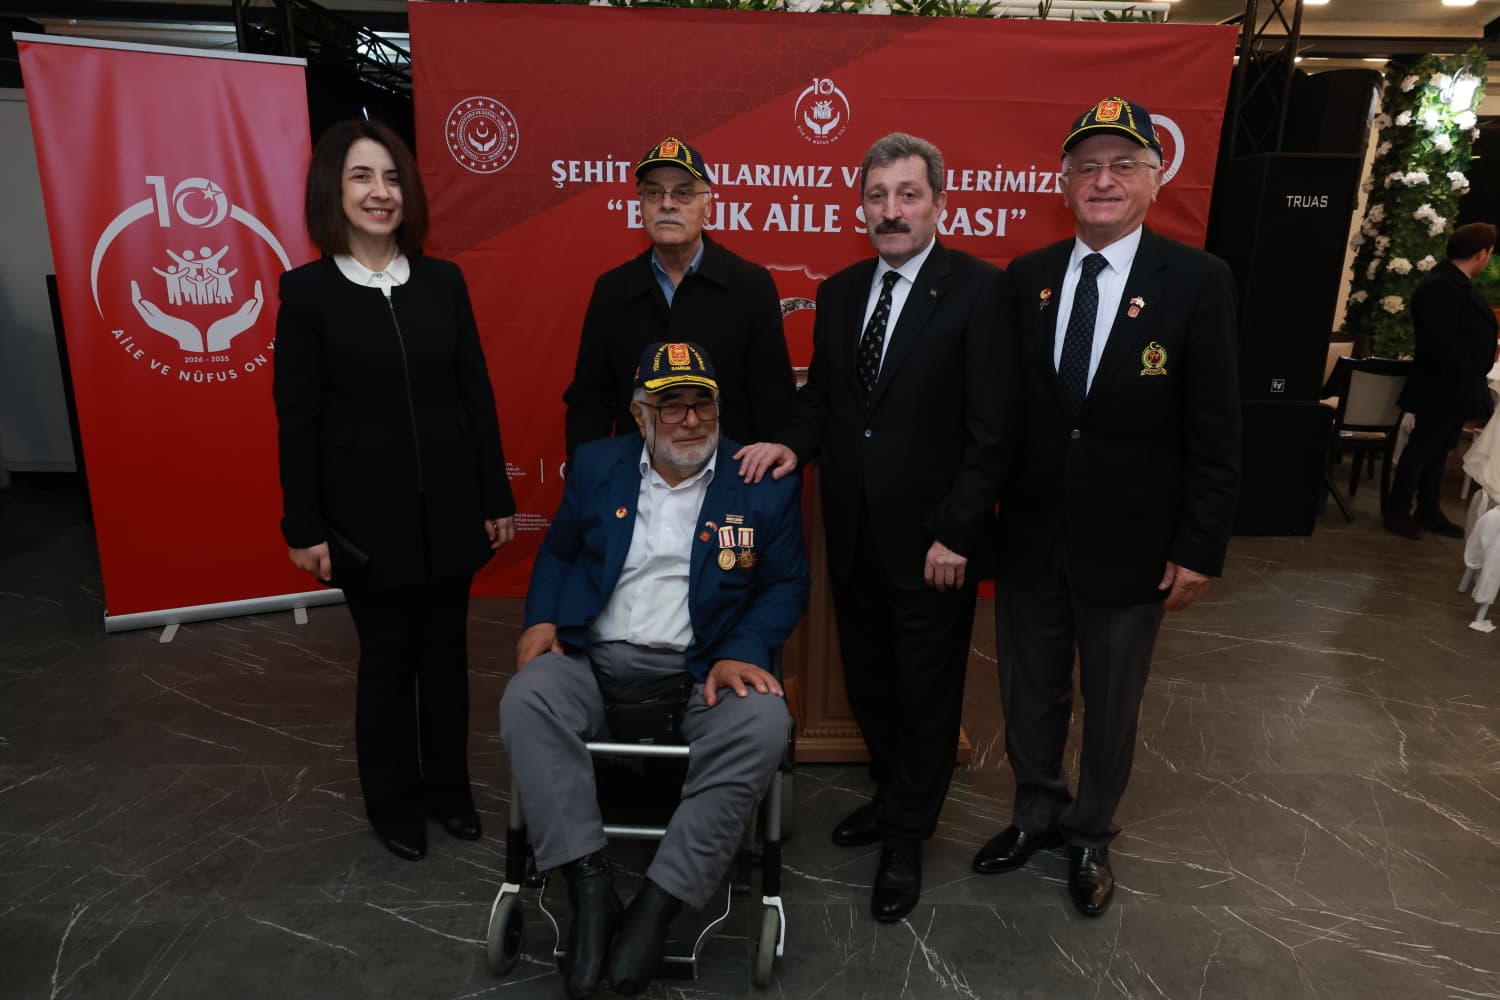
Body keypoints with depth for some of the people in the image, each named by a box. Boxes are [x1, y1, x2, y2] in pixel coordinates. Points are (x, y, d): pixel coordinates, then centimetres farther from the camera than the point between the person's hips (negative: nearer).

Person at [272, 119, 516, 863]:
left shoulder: (443, 281, 3)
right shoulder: (307, 290, -4)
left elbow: (477, 395, 4)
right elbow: (296, 418, -4)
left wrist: (496, 497, 2)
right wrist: (305, 526, -6)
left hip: (449, 506, 3)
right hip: (367, 513, -2)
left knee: (446, 649, 13)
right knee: (386, 658, 10)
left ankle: (448, 787, 33)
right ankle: (393, 802, 30)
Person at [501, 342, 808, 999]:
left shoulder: (765, 482, 2)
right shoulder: (596, 466, 10)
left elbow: (786, 586, 4)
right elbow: (557, 553, 18)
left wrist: (743, 653, -14)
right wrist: (541, 619, -2)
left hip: (701, 667, -1)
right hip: (593, 657, 2)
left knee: (761, 724, -31)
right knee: (526, 701, -27)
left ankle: (657, 905, -20)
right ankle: (591, 891, -20)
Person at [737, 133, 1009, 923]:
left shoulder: (979, 289, -10)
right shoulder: (838, 293, 9)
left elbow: (991, 427, -13)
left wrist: (956, 532, -16)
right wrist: (795, 445, -7)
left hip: (931, 534, -5)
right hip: (852, 531, 6)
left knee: (925, 690, 11)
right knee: (867, 680, 18)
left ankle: (905, 840, 29)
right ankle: (893, 796, 41)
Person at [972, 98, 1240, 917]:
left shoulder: (1198, 282, -8)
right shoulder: (1026, 278, 0)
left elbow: (1215, 434, -8)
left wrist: (1200, 549, -10)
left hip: (1129, 544, -2)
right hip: (1029, 535, 3)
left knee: (1111, 705, 16)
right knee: (1029, 693, 18)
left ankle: (1090, 835, 40)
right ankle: (1036, 812, 43)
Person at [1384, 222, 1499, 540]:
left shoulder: (1456, 282, 12)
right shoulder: (1443, 285, -21)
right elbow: (1439, 340, -27)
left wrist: (1473, 376, 11)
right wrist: (1468, 374, -20)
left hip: (1455, 388, 10)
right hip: (1442, 388, -10)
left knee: (1439, 450, 15)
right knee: (1422, 449, -1)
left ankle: (1429, 511, 24)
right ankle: (1397, 512, 9)